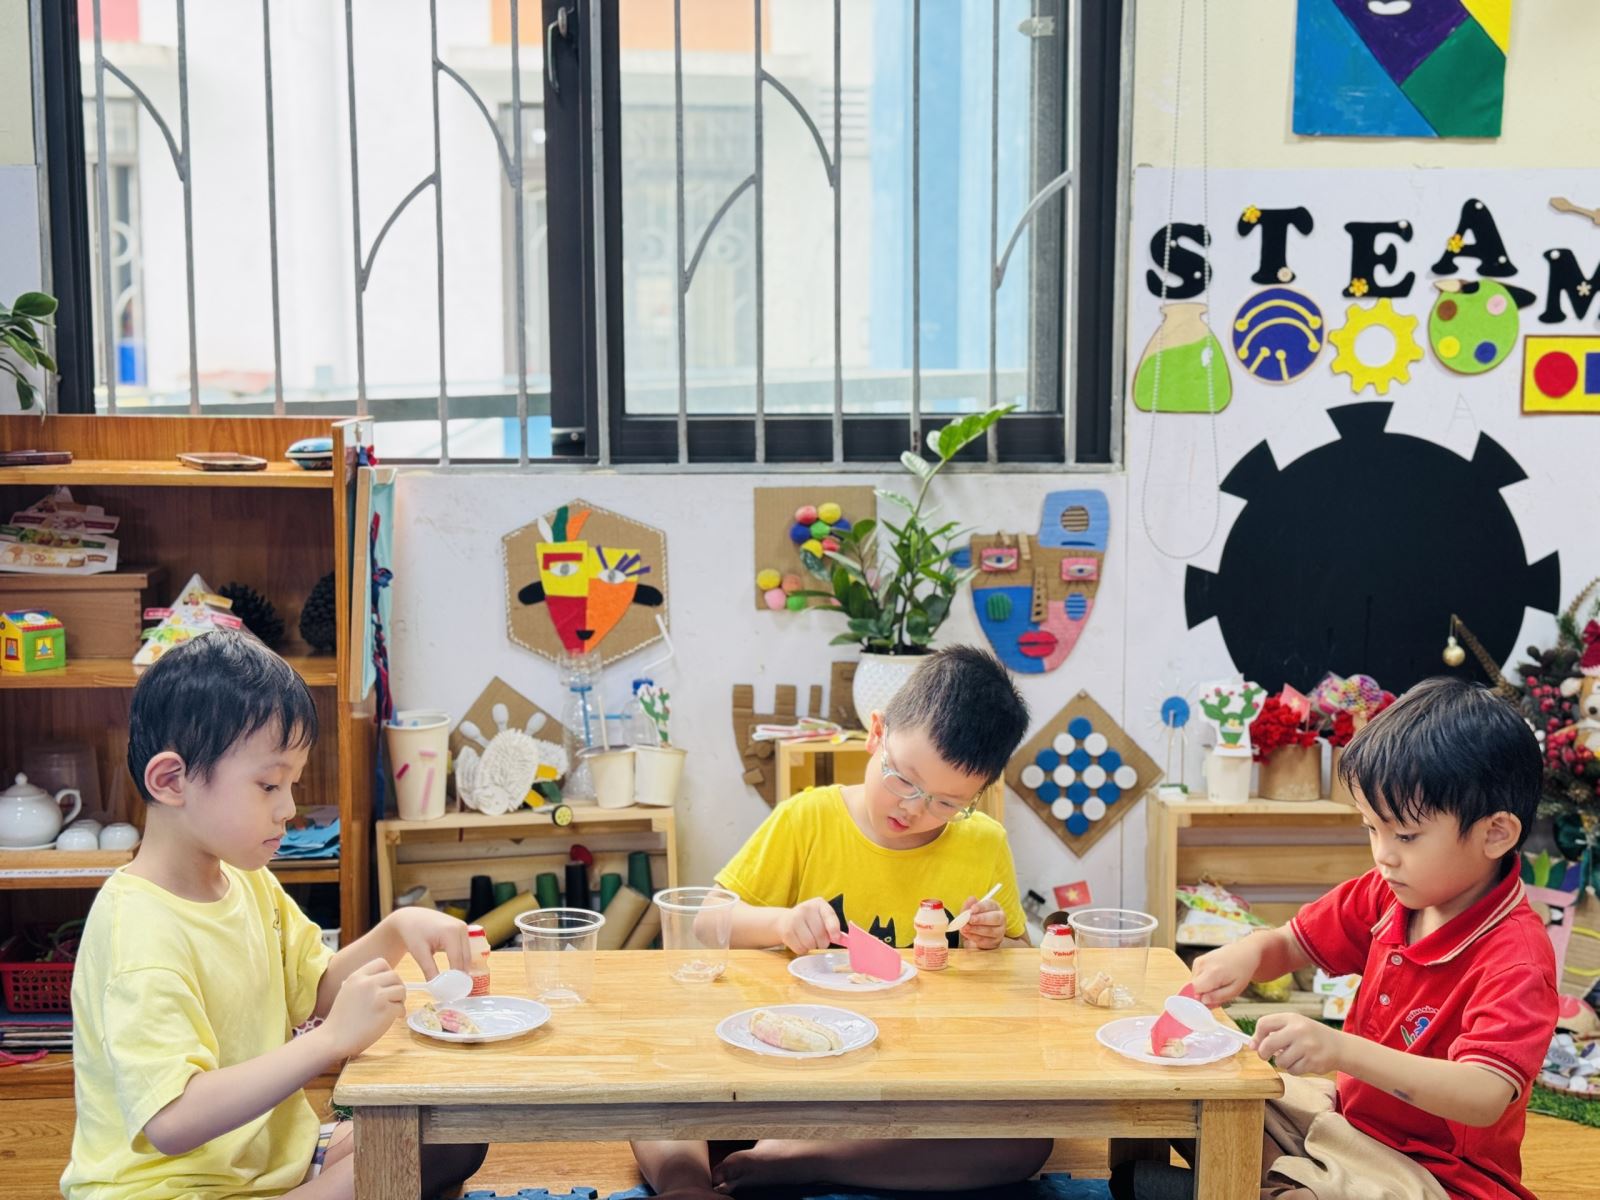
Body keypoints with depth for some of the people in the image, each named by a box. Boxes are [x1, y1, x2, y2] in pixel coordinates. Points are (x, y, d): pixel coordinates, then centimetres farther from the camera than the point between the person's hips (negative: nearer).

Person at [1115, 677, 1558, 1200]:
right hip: (1351, 1114, 8)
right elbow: (1290, 945, 9)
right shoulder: (1384, 895, -2)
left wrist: (1340, 1050, -50)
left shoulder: (1515, 960, -25)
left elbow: (1484, 1098, -38)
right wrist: (1249, 953, -17)